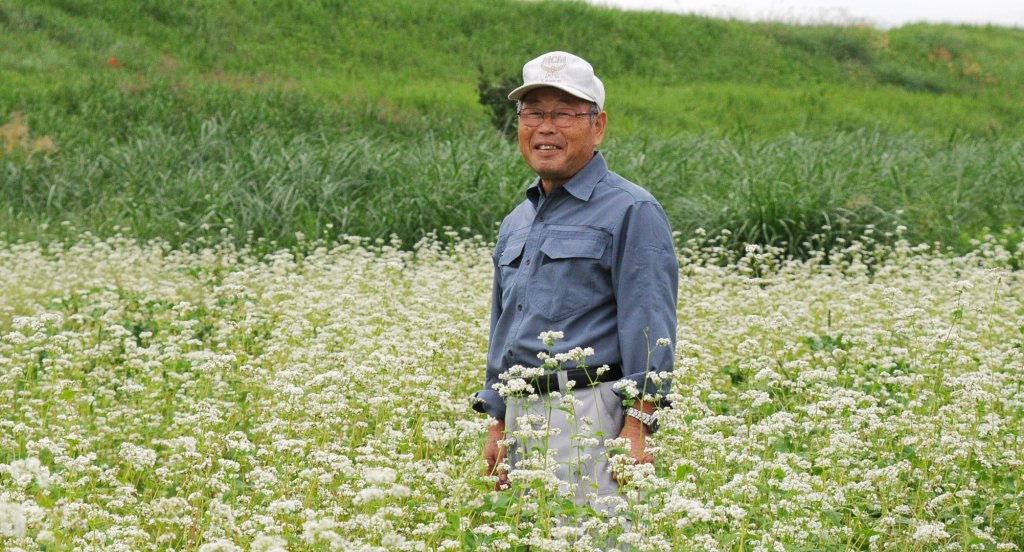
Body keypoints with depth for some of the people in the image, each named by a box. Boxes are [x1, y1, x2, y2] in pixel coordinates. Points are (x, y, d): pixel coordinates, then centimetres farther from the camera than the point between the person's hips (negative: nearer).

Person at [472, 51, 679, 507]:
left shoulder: (630, 212, -5)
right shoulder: (516, 223, 20)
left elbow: (650, 328, -12)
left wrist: (637, 428, -19)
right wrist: (497, 427, 20)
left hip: (592, 414, -8)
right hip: (523, 414, 8)